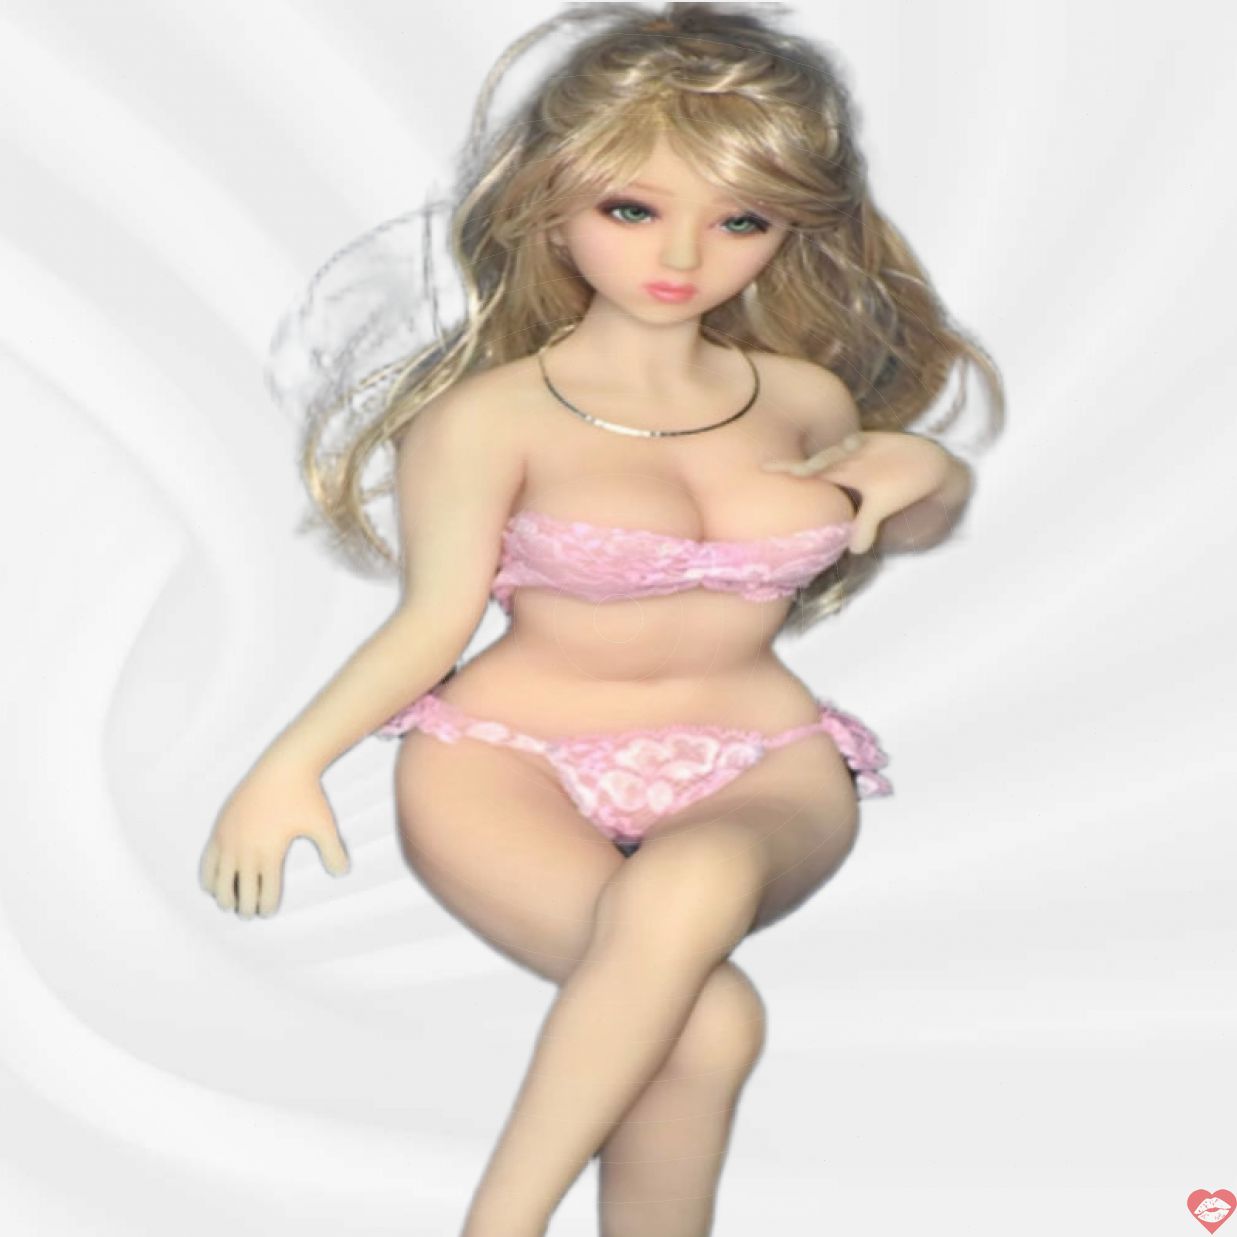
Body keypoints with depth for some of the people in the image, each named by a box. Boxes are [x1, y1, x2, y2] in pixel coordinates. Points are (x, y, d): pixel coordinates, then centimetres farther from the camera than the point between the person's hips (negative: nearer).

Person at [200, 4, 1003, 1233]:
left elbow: (896, 530, 27)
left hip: (759, 767, 3)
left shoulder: (806, 399, 8)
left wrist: (928, 471, 3)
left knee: (687, 889, -37)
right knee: (706, 1017, -34)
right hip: (508, 756, -2)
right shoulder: (492, 415, -5)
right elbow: (434, 619, -7)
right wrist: (291, 763, -22)